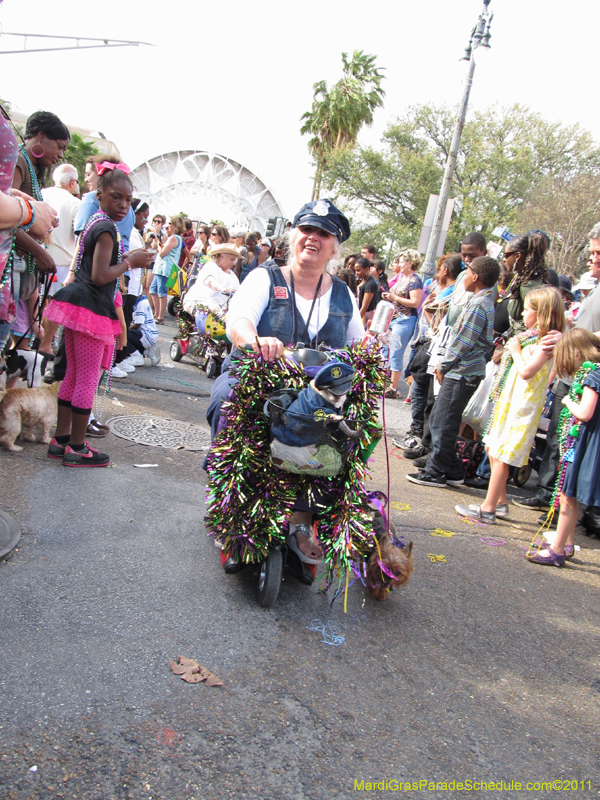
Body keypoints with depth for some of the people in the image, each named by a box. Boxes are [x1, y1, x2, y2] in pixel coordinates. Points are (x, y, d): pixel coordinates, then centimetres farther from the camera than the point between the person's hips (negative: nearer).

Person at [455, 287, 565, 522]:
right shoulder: (532, 336, 13)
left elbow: (526, 371, -25)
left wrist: (516, 351, -12)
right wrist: (513, 348, 3)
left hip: (523, 404, -10)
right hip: (510, 399, 10)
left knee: (501, 456, -6)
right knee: (493, 450, 15)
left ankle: (487, 509, 1)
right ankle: (500, 502, 25)